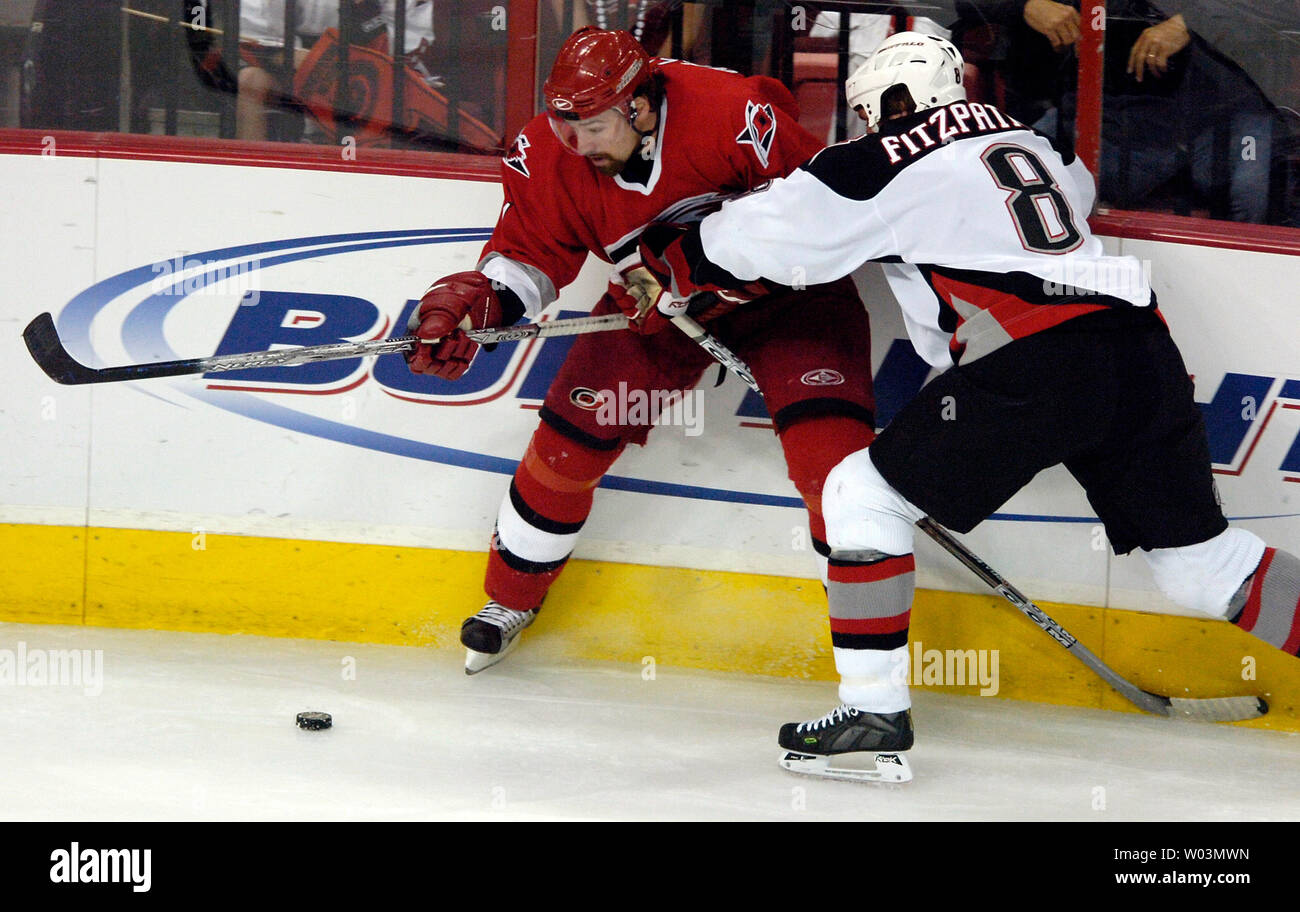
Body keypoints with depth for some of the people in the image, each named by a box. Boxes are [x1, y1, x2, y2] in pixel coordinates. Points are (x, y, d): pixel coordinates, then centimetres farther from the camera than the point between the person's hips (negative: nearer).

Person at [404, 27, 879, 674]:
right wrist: (473, 301, -27)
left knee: (831, 452, -21)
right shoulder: (553, 155, -17)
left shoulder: (731, 112, -32)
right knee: (570, 437, 0)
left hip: (780, 287, -4)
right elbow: (528, 254, -7)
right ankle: (512, 600, 26)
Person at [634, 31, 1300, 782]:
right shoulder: (1022, 139, 26)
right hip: (1142, 347, 7)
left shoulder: (887, 163, 6)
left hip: (1037, 365, -7)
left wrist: (667, 251, 27)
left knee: (863, 495, 7)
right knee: (1202, 557, 14)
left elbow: (759, 237, 9)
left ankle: (874, 713, 2)